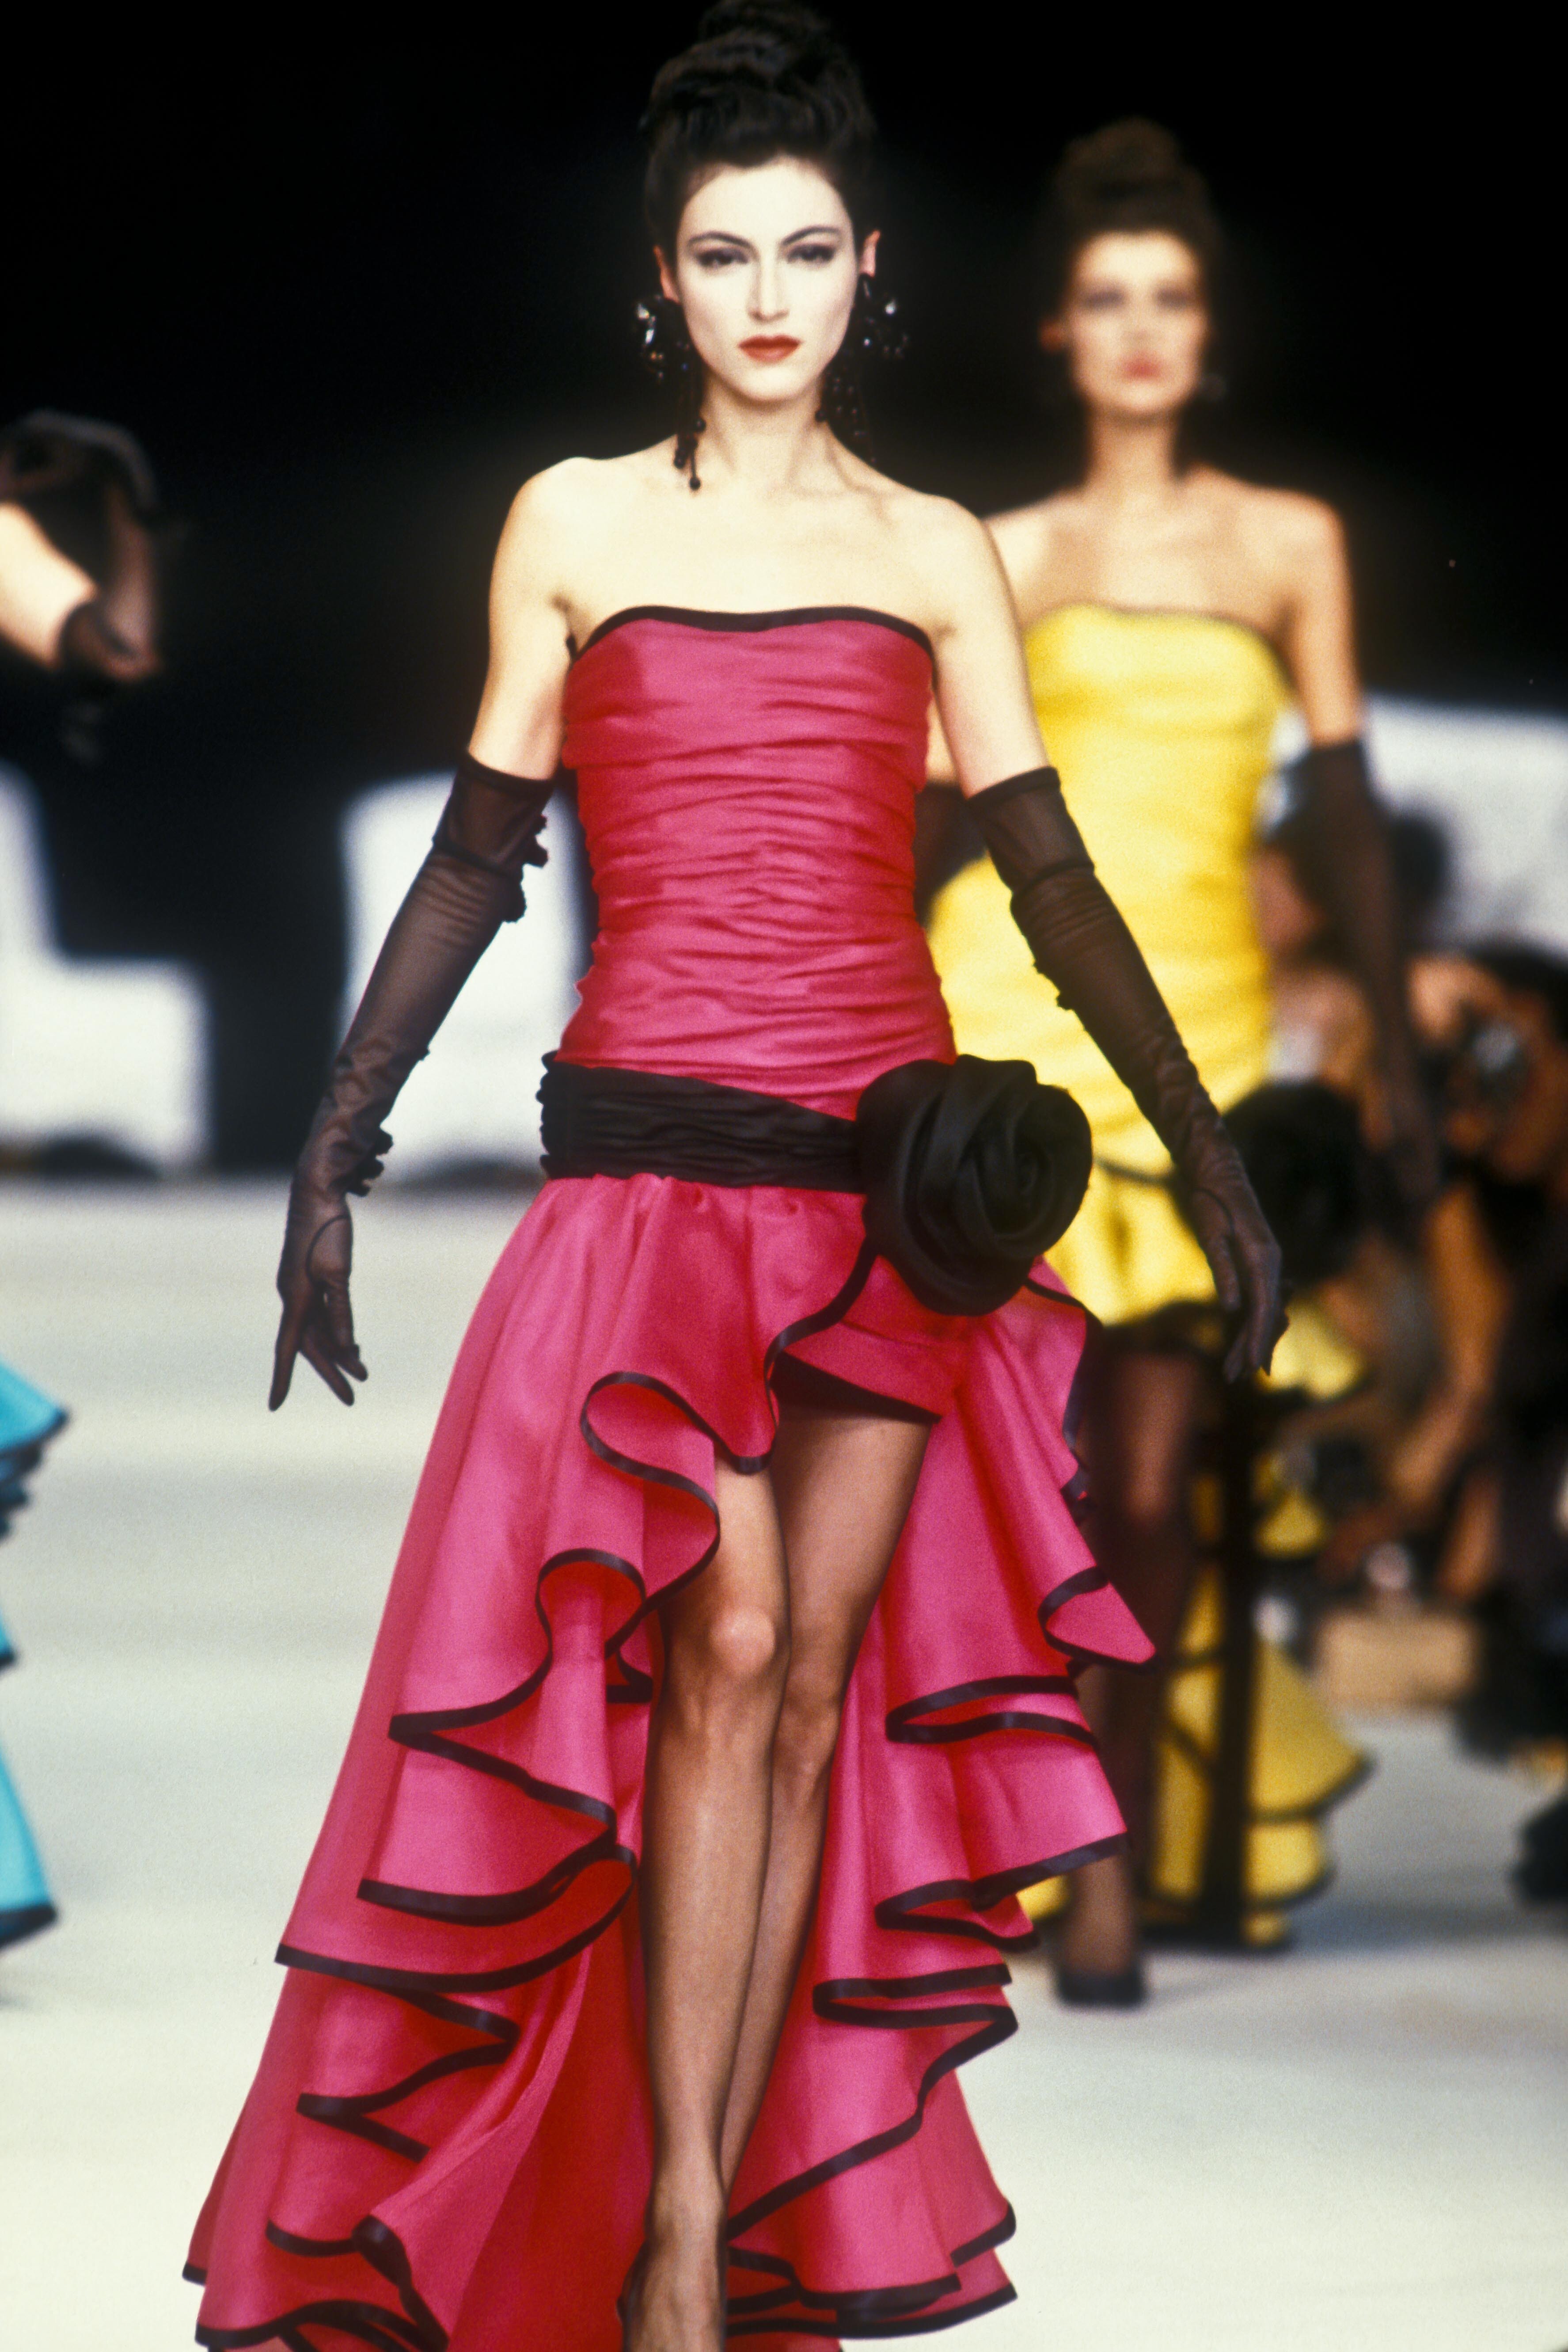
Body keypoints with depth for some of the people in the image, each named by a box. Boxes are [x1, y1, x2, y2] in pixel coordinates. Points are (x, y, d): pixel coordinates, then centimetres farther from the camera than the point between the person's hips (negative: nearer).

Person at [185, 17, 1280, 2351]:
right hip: (653, 1148, -2)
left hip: (891, 1163, 2)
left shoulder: (935, 555, 11)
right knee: (720, 1650, -15)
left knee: (820, 1678, -1)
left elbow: (1053, 874, 9)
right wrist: (337, 1151, 6)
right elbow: (476, 862, 10)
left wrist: (1208, 1149, 3)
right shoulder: (576, 525, 8)